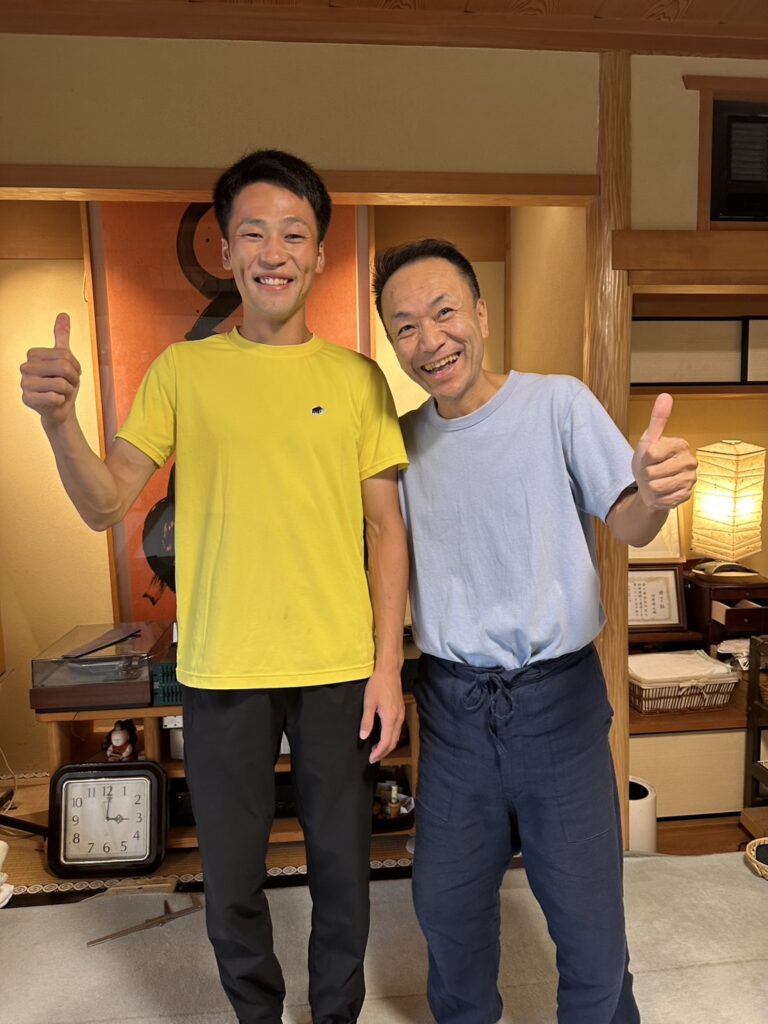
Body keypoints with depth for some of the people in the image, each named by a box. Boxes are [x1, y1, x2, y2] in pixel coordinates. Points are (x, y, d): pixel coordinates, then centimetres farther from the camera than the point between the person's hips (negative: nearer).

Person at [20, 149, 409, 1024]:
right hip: (221, 672, 0)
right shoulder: (183, 370, 2)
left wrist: (387, 667, -3)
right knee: (230, 883, 15)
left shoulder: (357, 378, 2)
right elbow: (105, 506, -1)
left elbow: (386, 530, 2)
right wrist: (58, 419, -20)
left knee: (342, 870, 15)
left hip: (338, 670, 0)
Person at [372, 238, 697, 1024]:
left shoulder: (558, 403, -9)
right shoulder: (407, 439, 3)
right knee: (445, 901, 19)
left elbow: (626, 525, -15)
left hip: (556, 694, -3)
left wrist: (653, 493, -38)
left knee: (588, 914, 9)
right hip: (451, 700, 4)